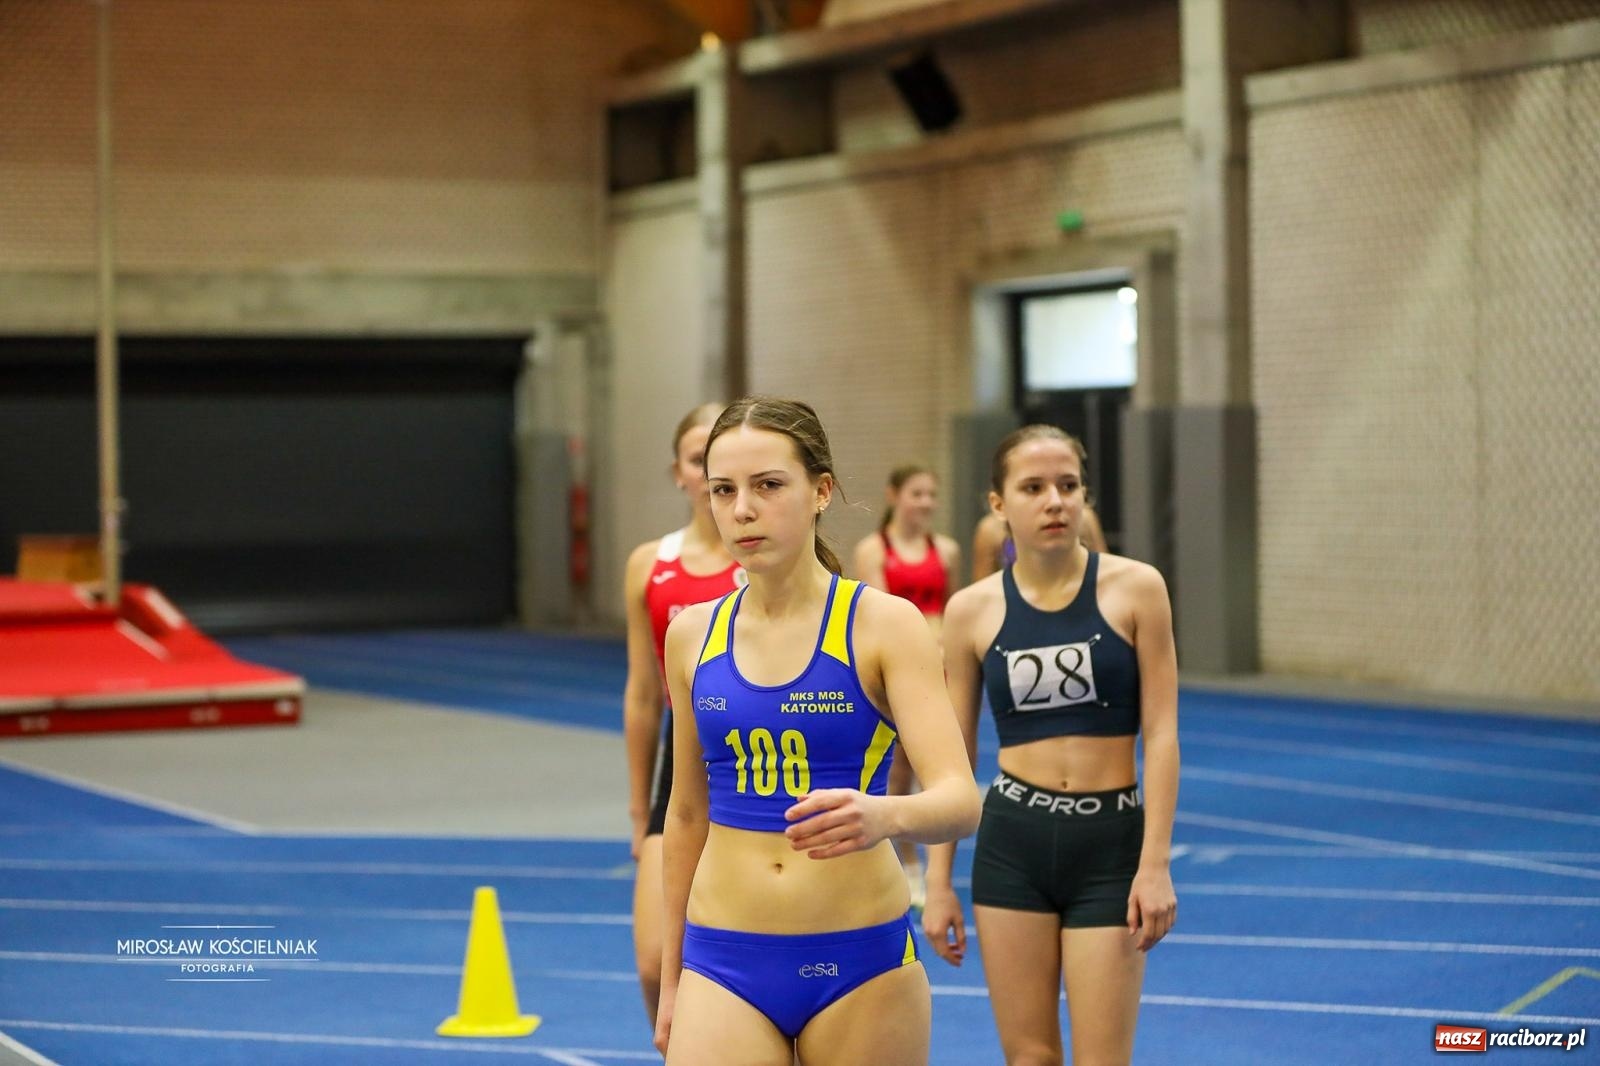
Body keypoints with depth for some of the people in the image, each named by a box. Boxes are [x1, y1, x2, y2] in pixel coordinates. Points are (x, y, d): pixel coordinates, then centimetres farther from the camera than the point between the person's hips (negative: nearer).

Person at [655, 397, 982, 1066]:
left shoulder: (884, 625, -6)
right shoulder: (692, 635, 5)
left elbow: (960, 800, -16)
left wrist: (885, 814, -38)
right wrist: (671, 978, 18)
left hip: (860, 962, -2)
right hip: (724, 966, 2)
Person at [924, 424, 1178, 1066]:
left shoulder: (1134, 589, -4)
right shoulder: (971, 610, 1)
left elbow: (1161, 733, -4)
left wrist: (1155, 863, -10)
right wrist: (938, 882, 4)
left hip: (1109, 843, -1)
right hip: (1012, 842, 2)